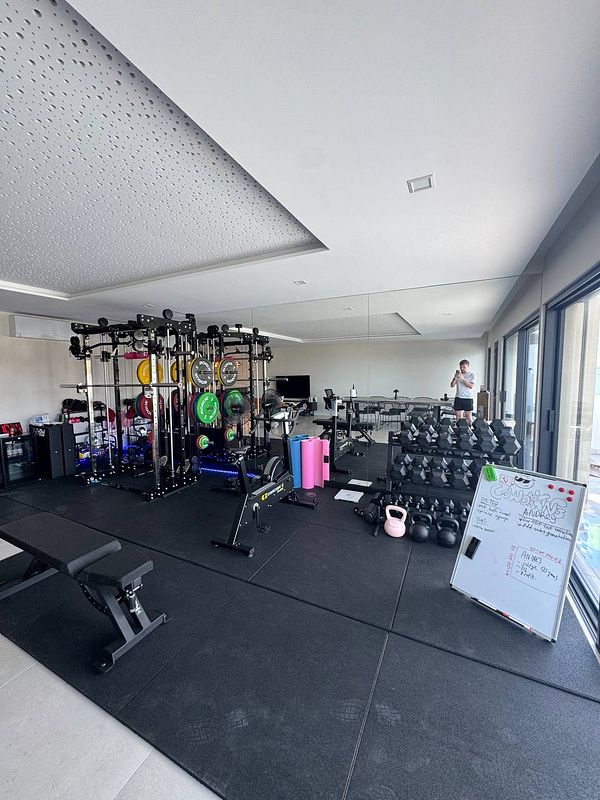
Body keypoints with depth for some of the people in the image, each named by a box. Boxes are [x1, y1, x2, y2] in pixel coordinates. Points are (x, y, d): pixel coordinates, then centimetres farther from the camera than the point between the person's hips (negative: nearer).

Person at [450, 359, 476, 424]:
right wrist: (455, 378, -15)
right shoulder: (458, 374, 9)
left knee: (469, 416, -1)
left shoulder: (472, 375, 0)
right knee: (458, 416, 6)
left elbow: (471, 386, -13)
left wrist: (463, 378, -23)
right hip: (458, 398, 3)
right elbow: (452, 385, 4)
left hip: (468, 398, -3)